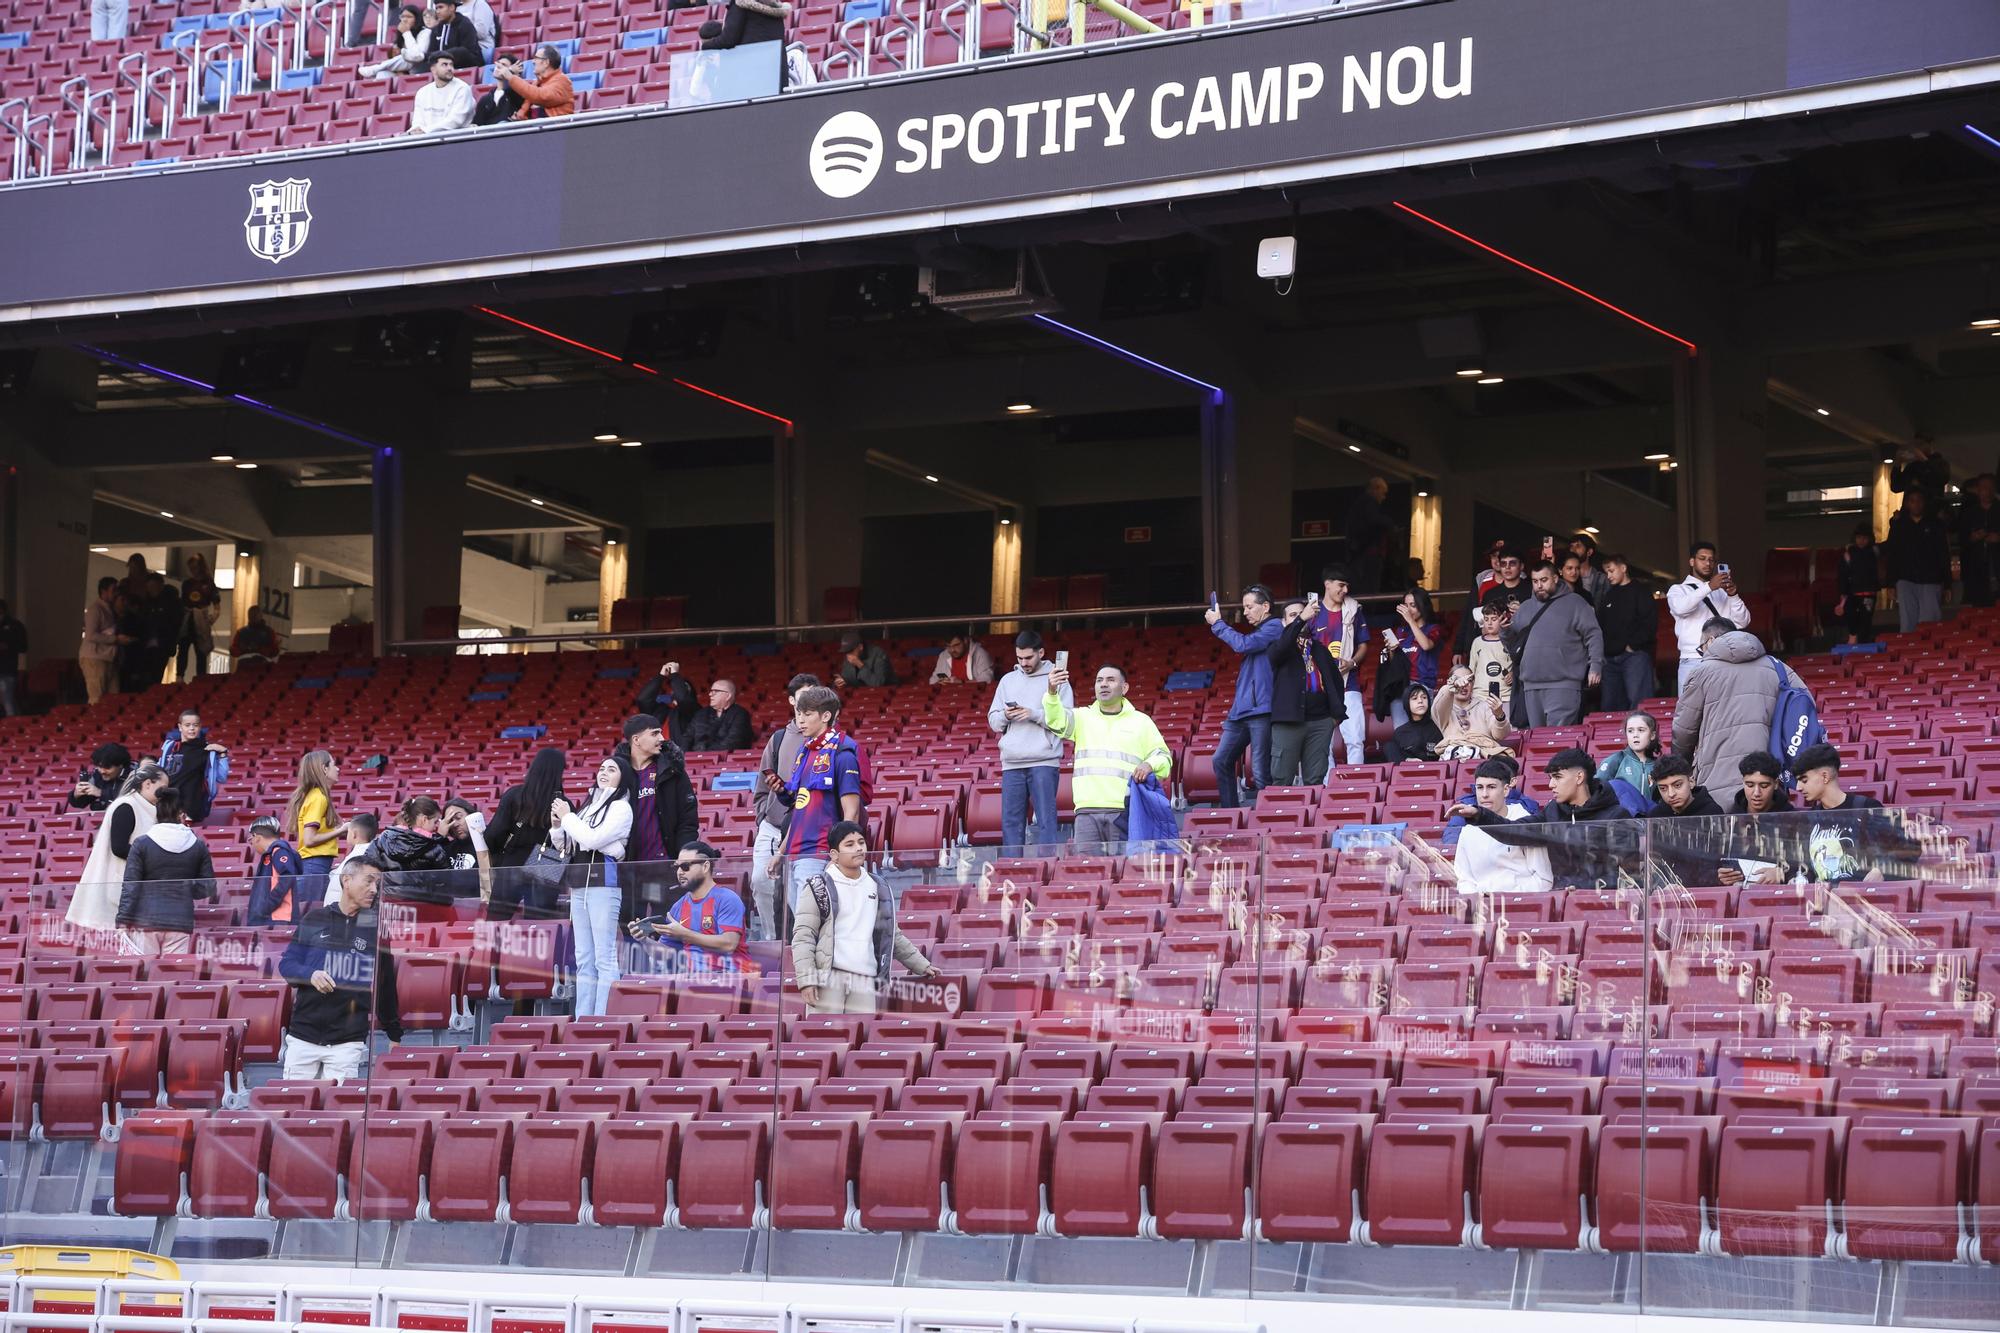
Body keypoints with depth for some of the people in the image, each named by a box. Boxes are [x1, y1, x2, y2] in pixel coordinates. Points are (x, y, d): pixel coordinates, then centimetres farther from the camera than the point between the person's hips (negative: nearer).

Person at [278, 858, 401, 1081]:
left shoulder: (376, 928, 4)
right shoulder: (315, 919, 6)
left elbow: (386, 987, 10)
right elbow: (286, 965, 8)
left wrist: (395, 1035, 10)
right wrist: (310, 975, -13)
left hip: (348, 1043, -1)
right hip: (303, 1036, 1)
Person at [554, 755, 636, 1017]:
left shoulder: (621, 808, -2)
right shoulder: (589, 806, 18)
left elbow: (592, 839, -13)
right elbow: (566, 847, 22)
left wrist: (567, 816, -2)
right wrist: (557, 826, 4)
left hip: (603, 882, -8)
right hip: (579, 884, 8)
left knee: (605, 957, -9)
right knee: (584, 959, 8)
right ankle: (582, 1019, 10)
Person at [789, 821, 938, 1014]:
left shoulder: (878, 889, 18)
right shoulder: (820, 886, 2)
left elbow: (893, 936, 27)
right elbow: (803, 935, -3)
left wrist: (922, 965, 25)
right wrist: (806, 979, -13)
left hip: (865, 981, 5)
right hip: (827, 978, -5)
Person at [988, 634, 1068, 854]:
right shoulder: (1008, 680, 17)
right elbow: (993, 720, 16)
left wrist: (1034, 714, -14)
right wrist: (1005, 715, -5)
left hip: (1044, 763, -4)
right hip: (1011, 763, 4)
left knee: (1046, 820, -7)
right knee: (1011, 821, 4)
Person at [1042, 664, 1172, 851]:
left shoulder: (1141, 721, 15)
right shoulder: (1083, 717, 15)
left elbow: (1163, 758, 15)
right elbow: (1057, 721, -5)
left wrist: (1150, 765, -9)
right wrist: (1052, 694, -26)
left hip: (1124, 812, -1)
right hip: (1087, 810, 1)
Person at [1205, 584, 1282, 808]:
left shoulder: (1274, 627, -6)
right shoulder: (1257, 632, 22)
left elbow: (1244, 644, -16)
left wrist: (1218, 624, -7)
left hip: (1261, 710, -10)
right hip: (1240, 711, 10)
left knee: (1261, 772, -9)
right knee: (1222, 761, 9)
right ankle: (1228, 812, 14)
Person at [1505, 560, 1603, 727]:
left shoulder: (1574, 603, 4)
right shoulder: (1526, 607, 20)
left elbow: (1593, 636, 0)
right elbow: (1512, 640, 25)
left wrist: (1595, 666, -9)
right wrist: (1504, 630, 3)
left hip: (1563, 685, -6)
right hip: (1531, 685, 6)